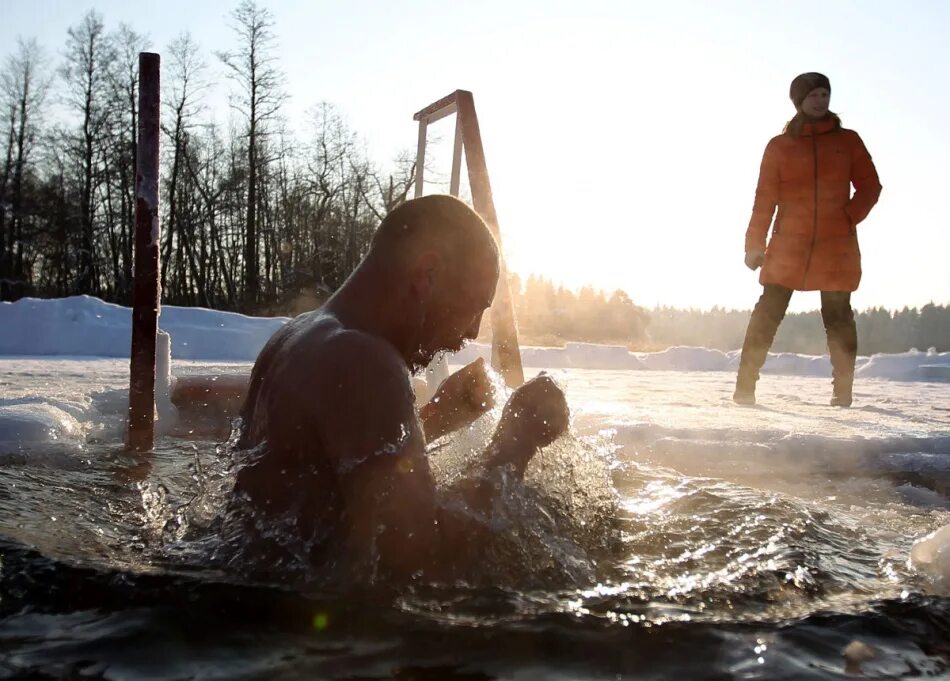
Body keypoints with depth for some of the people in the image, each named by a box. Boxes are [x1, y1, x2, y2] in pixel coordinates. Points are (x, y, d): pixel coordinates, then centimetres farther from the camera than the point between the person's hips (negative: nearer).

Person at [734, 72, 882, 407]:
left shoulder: (848, 140, 11)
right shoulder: (779, 146, 8)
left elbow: (869, 187, 9)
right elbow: (765, 199, 4)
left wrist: (848, 218, -8)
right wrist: (755, 245, -2)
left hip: (838, 247, 1)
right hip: (788, 245, -1)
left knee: (838, 319, 3)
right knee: (767, 315, -6)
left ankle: (843, 393, 9)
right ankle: (744, 388, -3)